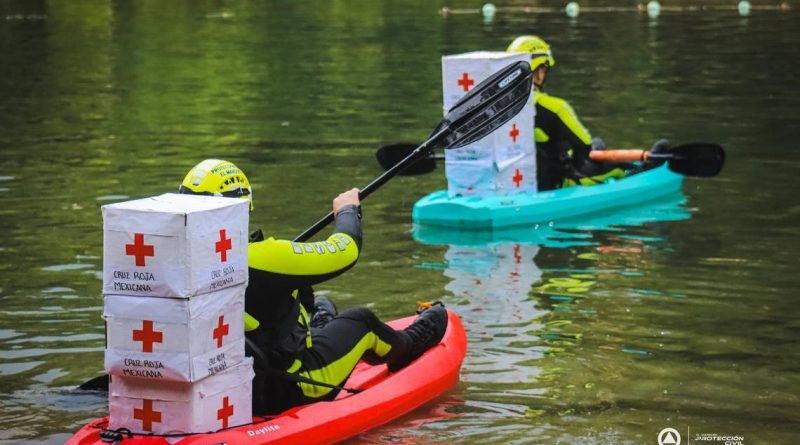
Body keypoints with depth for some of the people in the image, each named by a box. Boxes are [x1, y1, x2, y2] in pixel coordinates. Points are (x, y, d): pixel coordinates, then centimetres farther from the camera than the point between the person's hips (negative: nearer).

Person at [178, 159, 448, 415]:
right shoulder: (260, 257, -29)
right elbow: (345, 250, -15)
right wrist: (347, 210, 6)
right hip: (284, 394, -6)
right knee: (362, 321, 19)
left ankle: (318, 327, 63)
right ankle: (413, 342, 49)